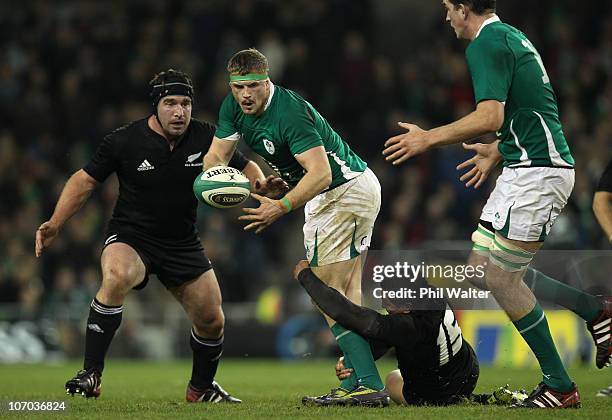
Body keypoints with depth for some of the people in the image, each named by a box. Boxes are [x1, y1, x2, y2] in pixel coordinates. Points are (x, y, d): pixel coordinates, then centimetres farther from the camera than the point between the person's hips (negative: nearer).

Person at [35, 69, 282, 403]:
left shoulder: (206, 138, -8)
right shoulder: (123, 141, -14)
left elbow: (245, 168, 5)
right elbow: (85, 180, -4)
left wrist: (261, 184, -18)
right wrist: (55, 223, -13)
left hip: (183, 244, 4)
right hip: (130, 237, -4)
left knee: (211, 321, 4)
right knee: (116, 278, -36)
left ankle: (201, 388, 35)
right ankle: (91, 375, -30)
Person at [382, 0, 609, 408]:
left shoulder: (486, 44, -12)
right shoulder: (511, 36, 18)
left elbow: (490, 117, -23)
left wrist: (429, 138, -14)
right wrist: (495, 152, 42)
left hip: (535, 171, -10)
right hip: (524, 169, 10)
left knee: (500, 277, -8)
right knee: (482, 267, 11)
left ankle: (559, 386, -4)